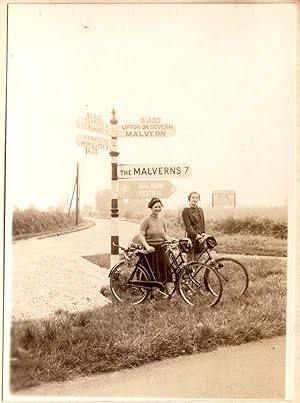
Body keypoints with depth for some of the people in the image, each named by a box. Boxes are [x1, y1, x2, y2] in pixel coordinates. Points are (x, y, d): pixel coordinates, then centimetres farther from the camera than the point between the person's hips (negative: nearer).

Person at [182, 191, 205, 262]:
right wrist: (196, 235, -25)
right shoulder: (186, 211, -4)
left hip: (200, 239, 5)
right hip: (191, 238, -5)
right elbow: (188, 225, -13)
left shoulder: (200, 210, 13)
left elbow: (203, 224, 12)